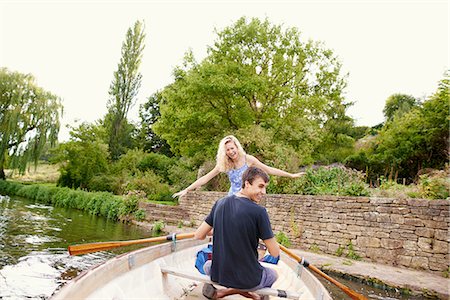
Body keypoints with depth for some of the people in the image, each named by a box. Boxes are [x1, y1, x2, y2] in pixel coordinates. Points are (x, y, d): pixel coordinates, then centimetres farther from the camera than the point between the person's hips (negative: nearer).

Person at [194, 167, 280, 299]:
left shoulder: (220, 203, -6)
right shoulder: (259, 211, -21)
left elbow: (199, 236, 1)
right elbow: (275, 253, -14)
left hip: (218, 275, 3)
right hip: (248, 280, -3)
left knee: (207, 265, 37)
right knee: (273, 274, 29)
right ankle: (241, 289, 15)